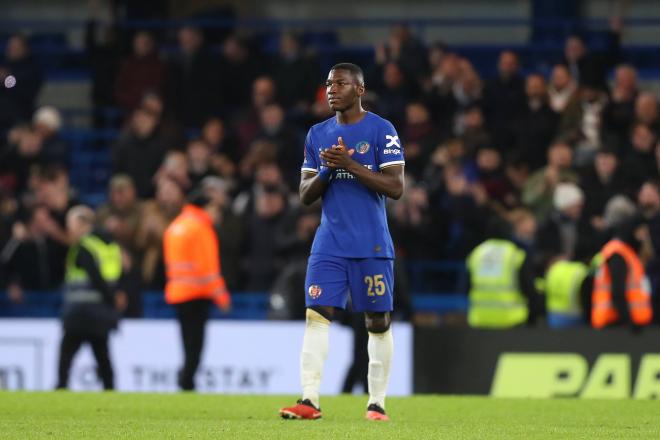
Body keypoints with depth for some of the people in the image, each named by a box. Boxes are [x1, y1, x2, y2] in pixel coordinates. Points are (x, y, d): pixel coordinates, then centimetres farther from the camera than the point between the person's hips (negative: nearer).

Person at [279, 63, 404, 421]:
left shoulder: (381, 130, -3)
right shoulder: (317, 134, 11)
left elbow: (395, 187, -10)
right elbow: (305, 196, 12)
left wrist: (350, 165, -18)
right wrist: (326, 172, -9)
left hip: (371, 245, -3)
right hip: (329, 244, 3)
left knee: (377, 321, 2)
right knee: (317, 314, -9)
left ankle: (377, 402, 9)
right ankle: (309, 399, -14)